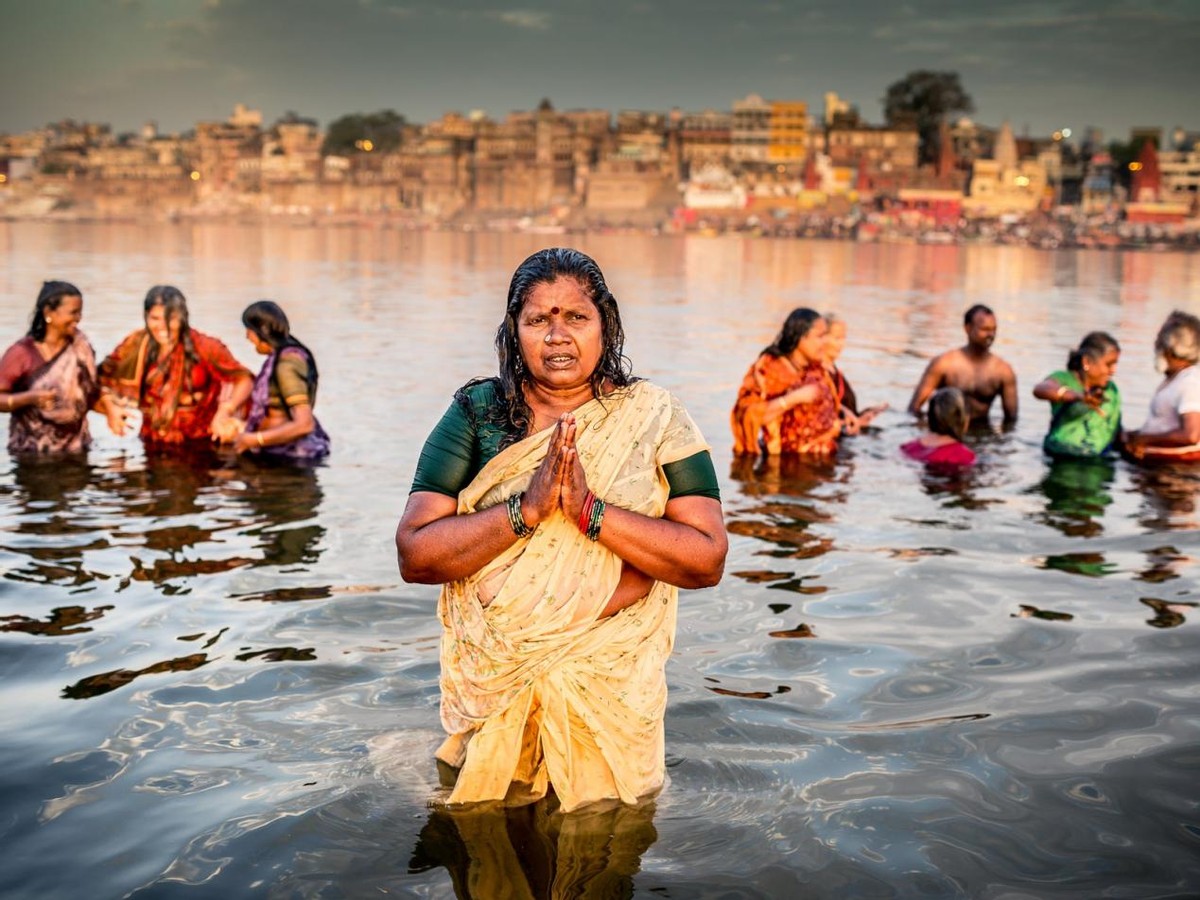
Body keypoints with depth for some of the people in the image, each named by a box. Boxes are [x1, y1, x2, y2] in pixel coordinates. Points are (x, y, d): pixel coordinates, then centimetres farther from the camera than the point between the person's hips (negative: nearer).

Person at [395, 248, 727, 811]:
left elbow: (707, 561, -11)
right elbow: (414, 557, -10)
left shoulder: (655, 419, -2)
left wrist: (590, 510, -21)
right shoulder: (477, 413, -2)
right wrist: (526, 509, -22)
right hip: (493, 679, 1)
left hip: (611, 682, 0)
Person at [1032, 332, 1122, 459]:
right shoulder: (1064, 379, -4)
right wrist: (1078, 396, -48)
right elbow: (1039, 389, -29)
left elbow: (1115, 430, 21)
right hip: (1059, 461, -4)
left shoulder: (1112, 390, 13)